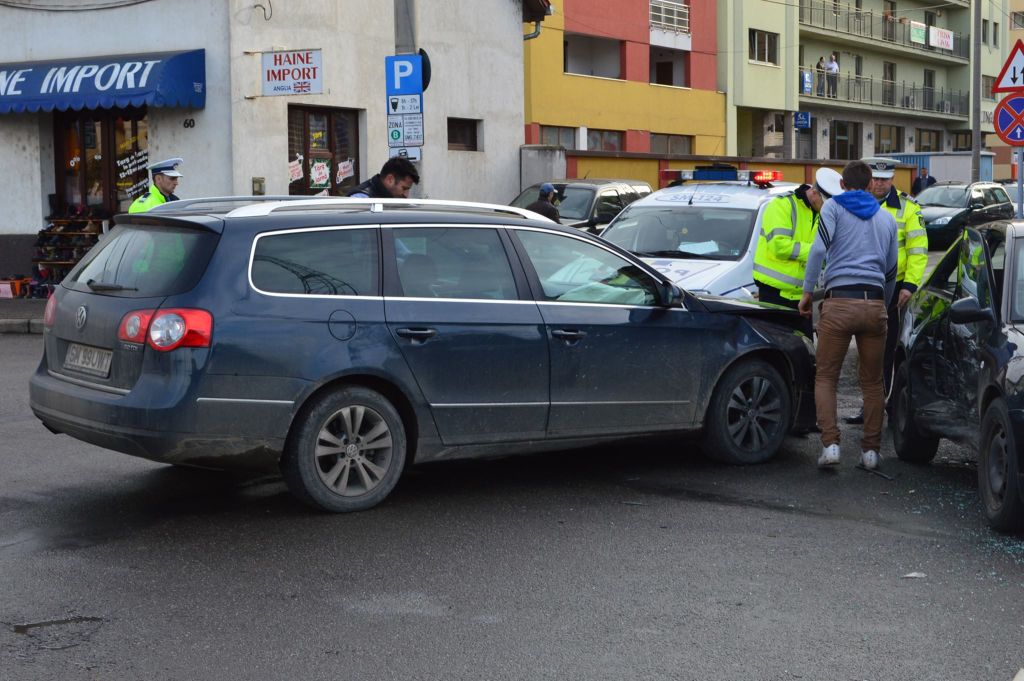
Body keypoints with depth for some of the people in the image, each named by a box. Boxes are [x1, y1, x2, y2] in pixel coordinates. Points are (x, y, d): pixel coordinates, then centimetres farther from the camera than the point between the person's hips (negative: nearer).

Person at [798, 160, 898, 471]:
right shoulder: (887, 218, 21)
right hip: (875, 303, 3)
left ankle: (830, 444, -9)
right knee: (872, 382, 12)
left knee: (826, 377, 3)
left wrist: (807, 291, -1)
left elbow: (819, 249, -7)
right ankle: (871, 450, 12)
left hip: (839, 302, -3)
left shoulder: (833, 206, 7)